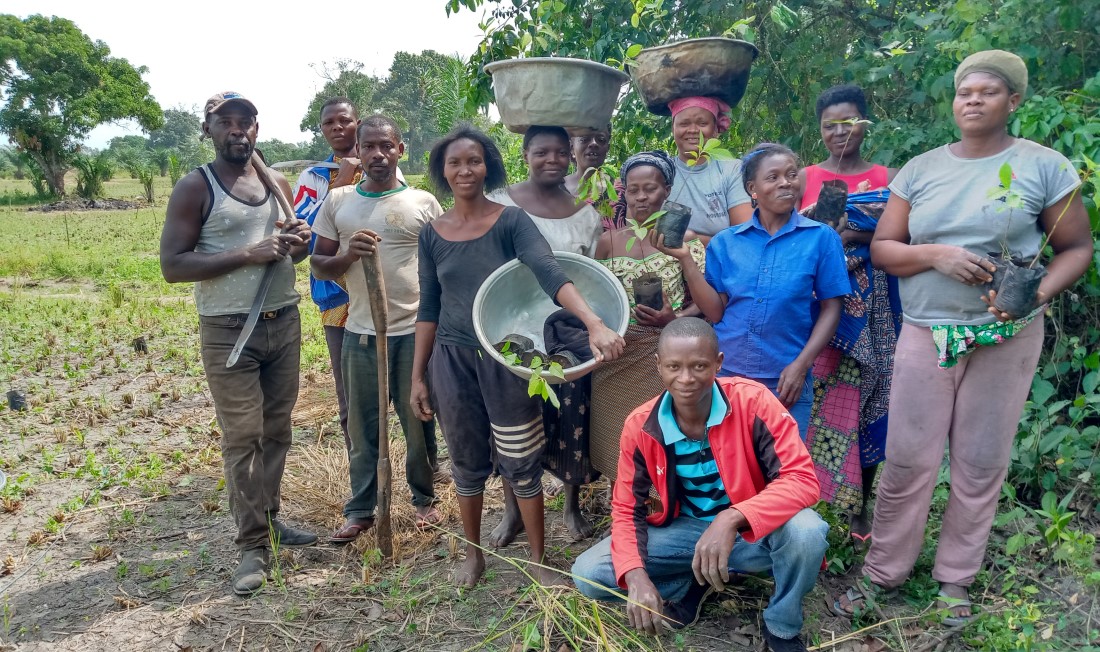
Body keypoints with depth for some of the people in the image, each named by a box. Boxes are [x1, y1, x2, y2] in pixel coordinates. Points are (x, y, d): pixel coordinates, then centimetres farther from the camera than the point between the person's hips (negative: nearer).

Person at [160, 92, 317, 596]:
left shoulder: (279, 184, 10)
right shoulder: (195, 188, -7)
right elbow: (172, 265, -14)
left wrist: (299, 243, -3)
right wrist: (248, 255, -21)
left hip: (284, 322, 5)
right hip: (228, 331, -5)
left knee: (277, 430, 12)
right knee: (242, 439, -3)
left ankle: (268, 518, 27)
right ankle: (254, 545, 7)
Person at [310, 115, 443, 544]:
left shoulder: (423, 202, 3)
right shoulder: (338, 201, 7)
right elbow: (318, 266, 8)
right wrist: (349, 254, -14)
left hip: (415, 330, -1)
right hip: (360, 332, 2)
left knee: (418, 420, 9)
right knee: (362, 424, 8)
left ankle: (424, 499, 27)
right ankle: (360, 510, 22)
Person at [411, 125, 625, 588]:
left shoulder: (511, 221, -8)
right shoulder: (433, 234, 2)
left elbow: (549, 273, -24)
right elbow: (429, 307, 8)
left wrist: (595, 323, -40)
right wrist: (417, 376, 7)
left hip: (508, 358, -3)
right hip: (453, 359, 3)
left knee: (521, 462, 5)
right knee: (467, 461, 14)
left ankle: (539, 562, 22)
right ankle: (473, 554, 34)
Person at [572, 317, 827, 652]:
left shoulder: (753, 402, -22)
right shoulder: (640, 426, -14)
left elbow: (802, 479, -27)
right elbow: (626, 509, -7)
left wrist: (732, 519, -42)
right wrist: (636, 577, -26)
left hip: (751, 530, -2)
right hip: (685, 529, 2)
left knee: (806, 531, -36)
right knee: (587, 574, -15)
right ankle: (694, 583, 10)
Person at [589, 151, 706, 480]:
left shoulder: (685, 239, -2)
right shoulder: (608, 241, 5)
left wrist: (673, 318, -20)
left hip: (665, 358, -2)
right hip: (618, 358, 2)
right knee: (619, 440, 9)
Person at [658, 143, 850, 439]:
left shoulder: (822, 238, 0)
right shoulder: (725, 242, 4)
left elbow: (830, 309, 0)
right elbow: (715, 312, -1)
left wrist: (801, 365, -9)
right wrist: (685, 259, -7)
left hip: (786, 380, -1)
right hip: (725, 374, 1)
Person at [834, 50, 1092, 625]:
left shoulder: (1045, 166, 0)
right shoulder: (920, 169, 6)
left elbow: (1077, 248, 3)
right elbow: (882, 249, 5)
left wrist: (1035, 295, -16)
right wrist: (935, 255, -14)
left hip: (1006, 337, -1)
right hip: (926, 332, 1)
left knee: (981, 462, 8)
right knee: (908, 459, 1)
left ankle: (955, 577, 26)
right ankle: (882, 571, 18)